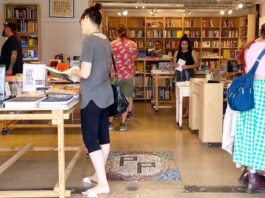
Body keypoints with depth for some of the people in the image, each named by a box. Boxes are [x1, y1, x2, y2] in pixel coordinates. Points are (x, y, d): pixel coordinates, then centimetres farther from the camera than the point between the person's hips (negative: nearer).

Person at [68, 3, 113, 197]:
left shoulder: (89, 40, -17)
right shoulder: (106, 40, 9)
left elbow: (85, 73, -21)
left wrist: (73, 71, -1)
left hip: (93, 97, -9)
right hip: (106, 95, 9)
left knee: (90, 140, -2)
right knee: (103, 136, 16)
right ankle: (99, 175, 30)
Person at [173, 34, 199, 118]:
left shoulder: (192, 52, 0)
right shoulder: (177, 52, 12)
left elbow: (197, 64, -4)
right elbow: (174, 62, 18)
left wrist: (188, 66, -18)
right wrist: (175, 64, -6)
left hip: (189, 74, -4)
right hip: (180, 74, 4)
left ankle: (187, 111, -1)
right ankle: (188, 109, 14)